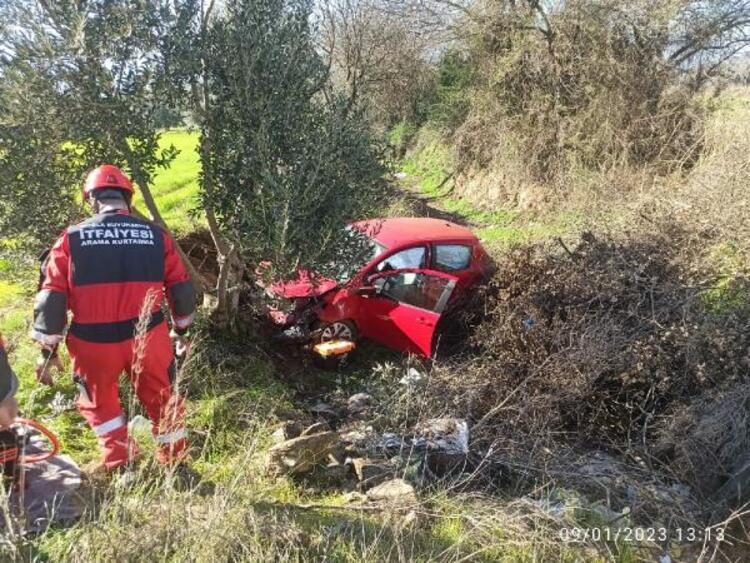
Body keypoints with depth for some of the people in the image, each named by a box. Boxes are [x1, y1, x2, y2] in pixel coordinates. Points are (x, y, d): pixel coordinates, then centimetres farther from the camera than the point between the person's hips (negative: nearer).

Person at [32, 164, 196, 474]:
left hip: (94, 342, -1)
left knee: (99, 402, 26)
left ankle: (122, 466, 28)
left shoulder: (71, 239, -3)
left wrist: (48, 350, 6)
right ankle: (174, 464, 36)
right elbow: (181, 290, 5)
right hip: (148, 337, 1)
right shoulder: (157, 236, 0)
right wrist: (181, 330, 20)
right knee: (162, 399, 22)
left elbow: (51, 298, -3)